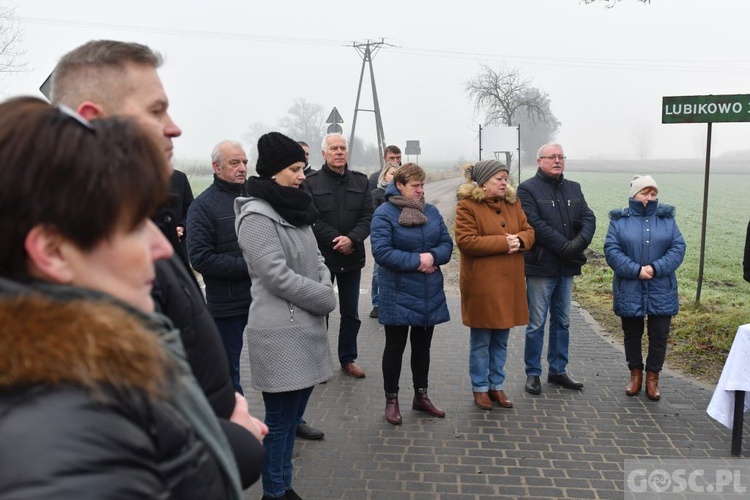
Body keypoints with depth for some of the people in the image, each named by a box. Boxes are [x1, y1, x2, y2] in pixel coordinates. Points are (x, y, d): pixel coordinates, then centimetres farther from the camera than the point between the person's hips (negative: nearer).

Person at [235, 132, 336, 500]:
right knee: (279, 420, 4)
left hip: (306, 326, 9)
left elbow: (316, 259, 15)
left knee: (293, 415, 18)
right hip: (280, 332, -9)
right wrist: (325, 299, -11)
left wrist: (327, 288, -4)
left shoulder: (295, 210, 14)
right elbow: (278, 277, -20)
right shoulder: (256, 216, -15)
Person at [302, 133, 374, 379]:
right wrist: (337, 240, -18)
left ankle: (348, 359, 28)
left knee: (351, 313, 13)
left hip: (352, 257, 4)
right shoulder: (311, 182, -4)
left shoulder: (360, 181, 7)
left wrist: (352, 239, -18)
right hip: (322, 257, -3)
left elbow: (368, 216, -2)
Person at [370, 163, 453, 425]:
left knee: (422, 346, 16)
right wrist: (416, 261, -21)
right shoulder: (384, 213, -11)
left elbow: (446, 243, 6)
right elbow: (381, 251, -20)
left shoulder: (431, 211, 7)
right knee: (395, 347, 6)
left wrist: (433, 256, -16)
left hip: (429, 293, 6)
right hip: (399, 295, -5)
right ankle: (391, 400, 19)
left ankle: (421, 396, 30)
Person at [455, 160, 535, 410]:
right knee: (480, 341, 6)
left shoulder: (512, 202, 11)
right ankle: (480, 388, 21)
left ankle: (496, 385, 28)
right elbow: (465, 241, -19)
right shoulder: (467, 205, -9)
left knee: (501, 340, 14)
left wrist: (520, 240, -13)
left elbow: (528, 231, 11)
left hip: (509, 283, 6)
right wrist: (503, 242, -19)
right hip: (481, 284, -6)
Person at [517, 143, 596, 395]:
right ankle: (533, 373, 14)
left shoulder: (574, 188, 12)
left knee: (562, 322, 15)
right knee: (536, 324, 2)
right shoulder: (528, 189, -7)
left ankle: (558, 371, 27)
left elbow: (589, 218, 2)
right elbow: (536, 225, -18)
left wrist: (579, 244, -16)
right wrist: (566, 246, -19)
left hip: (567, 267, 6)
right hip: (540, 267, -6)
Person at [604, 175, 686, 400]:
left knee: (659, 335, 5)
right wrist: (636, 270, -19)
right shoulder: (619, 220, 1)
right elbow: (611, 250, -9)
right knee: (632, 334, 11)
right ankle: (635, 374, 28)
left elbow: (678, 248, -3)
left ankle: (653, 377, 21)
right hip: (629, 291, -1)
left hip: (661, 291, 1)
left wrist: (655, 268, -18)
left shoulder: (667, 219, 5)